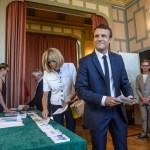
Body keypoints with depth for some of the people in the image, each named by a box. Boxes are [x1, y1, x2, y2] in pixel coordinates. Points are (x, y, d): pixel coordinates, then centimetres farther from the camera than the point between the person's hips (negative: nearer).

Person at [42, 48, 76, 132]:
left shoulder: (70, 67, -8)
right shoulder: (46, 73, -4)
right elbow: (45, 94, -4)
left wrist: (69, 99, -23)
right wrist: (45, 109, -19)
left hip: (70, 104, -1)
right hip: (55, 105, 1)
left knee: (71, 130, 9)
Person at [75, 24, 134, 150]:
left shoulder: (118, 59, 4)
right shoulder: (85, 61, -9)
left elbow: (124, 82, 9)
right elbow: (80, 90, -13)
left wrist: (129, 95, -11)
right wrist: (103, 99, -22)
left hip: (118, 110, 4)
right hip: (97, 112, -3)